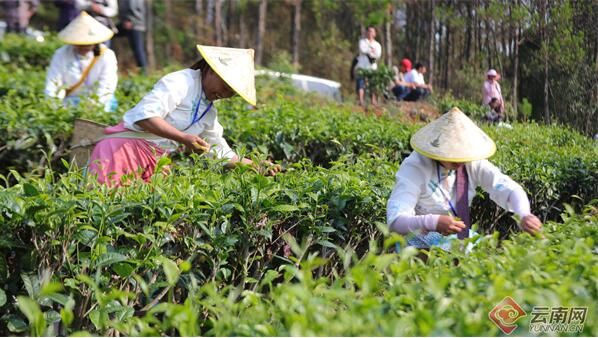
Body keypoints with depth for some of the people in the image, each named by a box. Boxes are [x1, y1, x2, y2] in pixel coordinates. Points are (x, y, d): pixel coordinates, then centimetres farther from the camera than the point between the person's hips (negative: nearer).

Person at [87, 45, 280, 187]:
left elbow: (223, 153, 25)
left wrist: (255, 165, 14)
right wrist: (183, 138, -27)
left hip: (151, 164, 9)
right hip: (124, 146, -9)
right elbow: (144, 115, -22)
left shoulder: (209, 113, 18)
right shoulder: (181, 82, -9)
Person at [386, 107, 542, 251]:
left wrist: (524, 215, -32)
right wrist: (432, 222, -46)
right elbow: (395, 220, -28)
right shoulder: (414, 168, -20)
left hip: (460, 239, 6)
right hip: (421, 248, -5)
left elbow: (509, 189, -11)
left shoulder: (472, 162, -8)